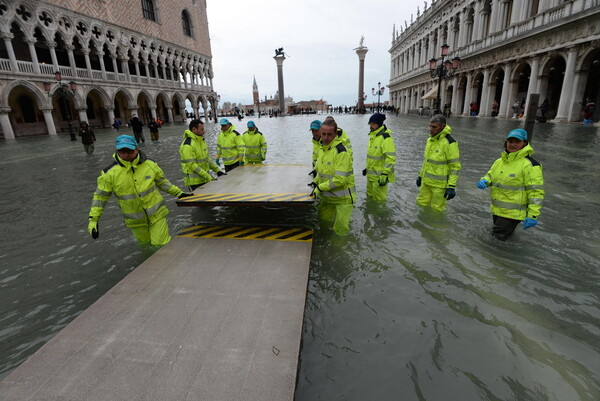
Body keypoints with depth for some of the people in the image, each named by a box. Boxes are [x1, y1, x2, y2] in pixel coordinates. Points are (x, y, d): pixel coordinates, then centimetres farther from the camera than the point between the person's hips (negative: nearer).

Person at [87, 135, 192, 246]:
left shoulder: (150, 165, -7)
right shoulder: (110, 173, -10)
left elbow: (162, 182, 9)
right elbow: (100, 196, -2)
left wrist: (178, 193, 8)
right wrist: (93, 219, -5)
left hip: (156, 213, -1)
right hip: (135, 220, 1)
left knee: (161, 244, -2)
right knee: (145, 244, 19)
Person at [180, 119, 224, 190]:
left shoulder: (201, 141, 11)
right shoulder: (187, 145, -17)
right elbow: (192, 165, -22)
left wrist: (217, 170, 10)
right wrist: (208, 177, -25)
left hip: (205, 179, 8)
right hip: (194, 181, -8)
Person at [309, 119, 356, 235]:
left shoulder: (340, 151, -22)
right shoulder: (323, 148, 6)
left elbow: (340, 179, -26)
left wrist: (320, 188, -22)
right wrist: (315, 182, 4)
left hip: (342, 198, -8)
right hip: (327, 197, 8)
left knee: (340, 230, 2)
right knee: (322, 219, 21)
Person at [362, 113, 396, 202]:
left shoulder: (386, 137, -19)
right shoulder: (373, 136, 11)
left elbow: (391, 158, -23)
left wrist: (385, 174, -25)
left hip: (380, 176, -9)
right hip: (370, 174, 9)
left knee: (379, 199, -1)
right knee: (369, 196, 21)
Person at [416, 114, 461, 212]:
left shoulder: (449, 143, -17)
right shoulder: (430, 140, 7)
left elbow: (455, 166, -16)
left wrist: (451, 186, -19)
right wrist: (420, 175, 21)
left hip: (440, 184, -7)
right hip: (426, 181, 7)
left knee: (436, 209, 3)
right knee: (421, 203, 16)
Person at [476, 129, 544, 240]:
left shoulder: (529, 165, -14)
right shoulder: (499, 161, 5)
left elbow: (536, 192, -15)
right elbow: (490, 176, 19)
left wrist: (533, 216, -18)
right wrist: (484, 181, -6)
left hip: (512, 213, -7)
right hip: (496, 210, 7)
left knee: (498, 236, -5)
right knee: (494, 234, 23)